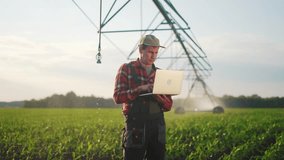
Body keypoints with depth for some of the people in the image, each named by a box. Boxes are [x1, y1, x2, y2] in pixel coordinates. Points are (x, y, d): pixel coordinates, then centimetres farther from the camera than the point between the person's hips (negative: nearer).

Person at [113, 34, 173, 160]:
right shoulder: (126, 69, 4)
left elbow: (168, 106, 11)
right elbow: (118, 97, -6)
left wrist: (157, 93, -10)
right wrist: (140, 89, -17)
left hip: (157, 125, 4)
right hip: (135, 125, -4)